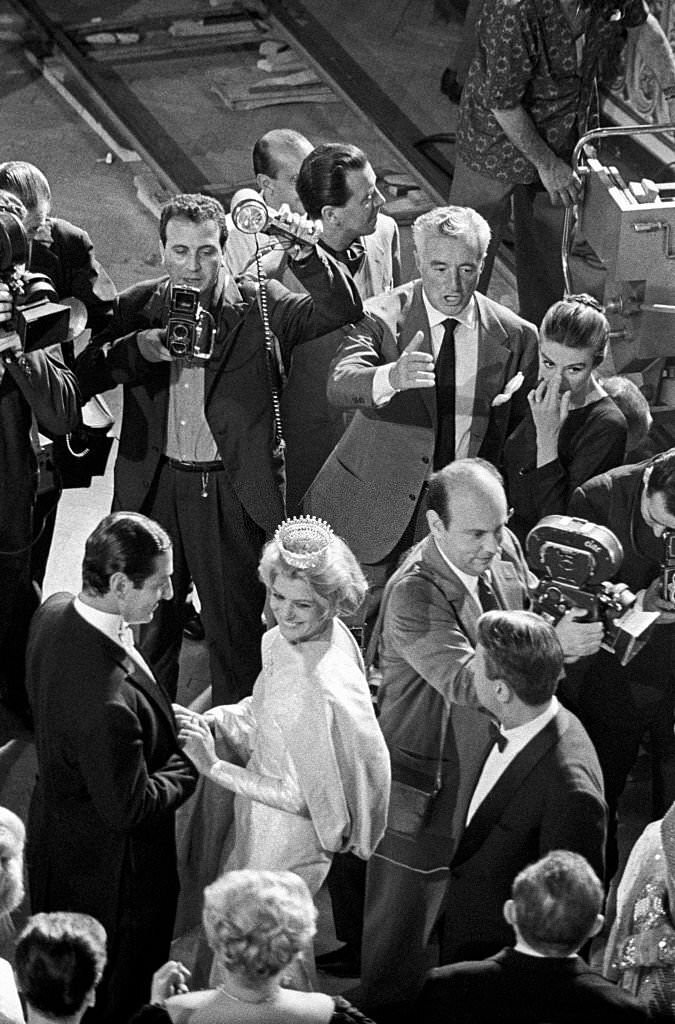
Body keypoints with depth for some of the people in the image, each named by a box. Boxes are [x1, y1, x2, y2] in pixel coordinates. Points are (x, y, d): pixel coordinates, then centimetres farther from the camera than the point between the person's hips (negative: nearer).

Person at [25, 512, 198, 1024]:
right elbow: (130, 808, -29)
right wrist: (189, 761, -14)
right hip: (110, 866, -8)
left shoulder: (55, 613, -13)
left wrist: (165, 720, 1)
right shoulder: (110, 700, -42)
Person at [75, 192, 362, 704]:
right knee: (149, 622, 17)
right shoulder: (138, 307, 3)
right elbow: (83, 378, -3)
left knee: (237, 631, 6)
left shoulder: (261, 306, -5)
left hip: (233, 493, -3)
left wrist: (308, 257, -31)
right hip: (155, 487, 3)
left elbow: (343, 311, -15)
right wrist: (137, 349, -21)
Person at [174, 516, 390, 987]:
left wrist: (214, 767, -26)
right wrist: (213, 720, -8)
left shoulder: (324, 689, -36)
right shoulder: (285, 638, -9)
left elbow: (305, 798, -27)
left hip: (289, 841, -8)